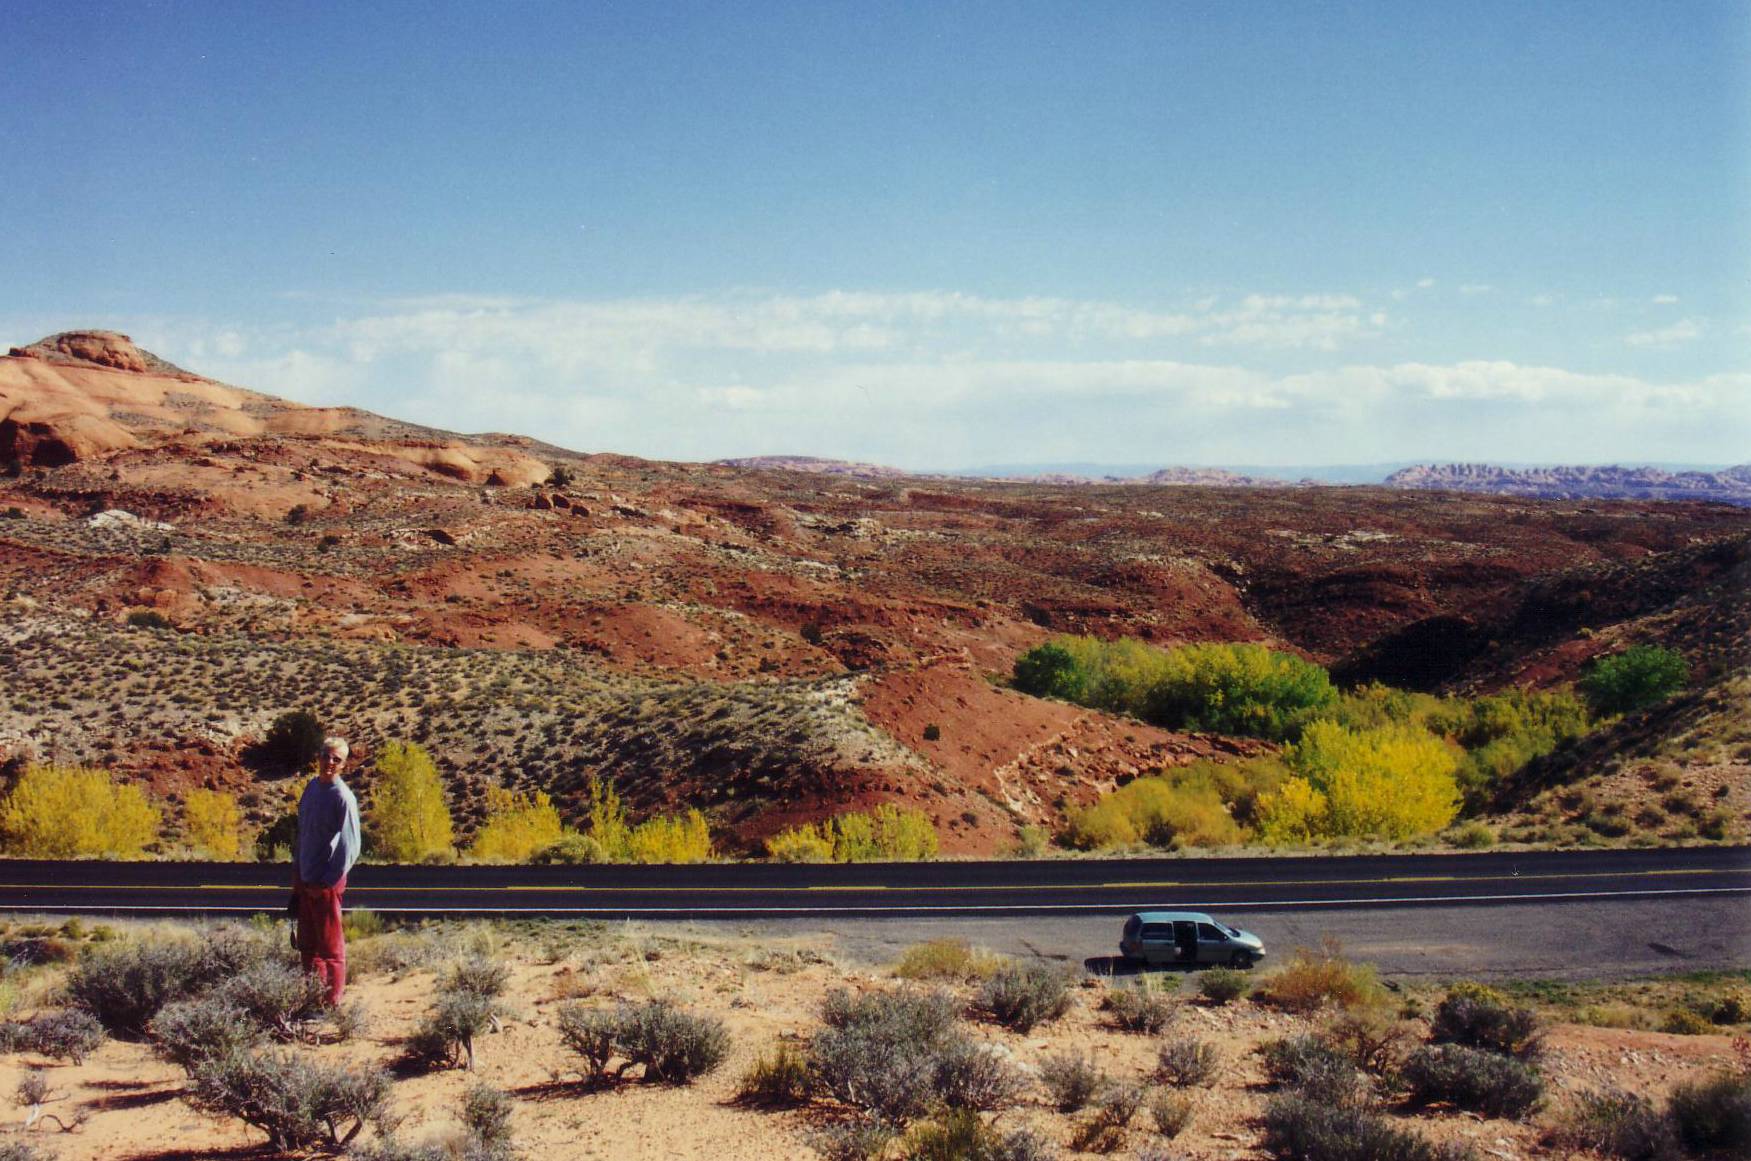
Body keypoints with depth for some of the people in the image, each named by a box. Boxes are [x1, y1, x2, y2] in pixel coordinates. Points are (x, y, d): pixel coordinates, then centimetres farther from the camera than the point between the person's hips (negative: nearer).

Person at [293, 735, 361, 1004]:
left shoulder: (343, 798, -16)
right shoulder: (312, 786, 6)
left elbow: (350, 847, -17)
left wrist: (325, 883, -15)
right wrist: (297, 872, 14)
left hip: (326, 882, -8)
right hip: (305, 878, 8)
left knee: (330, 945, 2)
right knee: (306, 943, 17)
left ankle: (332, 1002, 10)